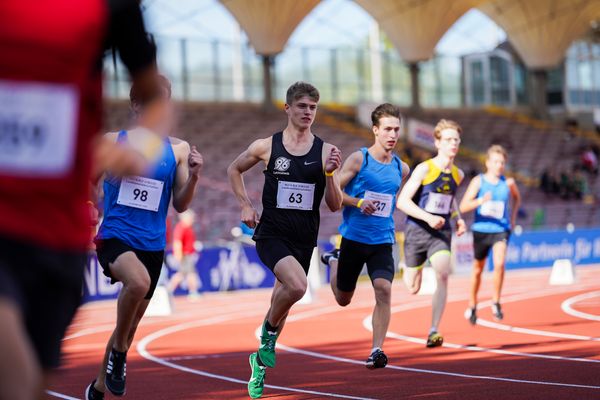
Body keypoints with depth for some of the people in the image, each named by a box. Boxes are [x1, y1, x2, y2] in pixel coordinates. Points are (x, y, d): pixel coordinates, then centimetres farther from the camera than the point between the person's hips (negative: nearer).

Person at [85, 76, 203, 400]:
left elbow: (180, 206, 6)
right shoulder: (113, 141, 1)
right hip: (115, 236, -4)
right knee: (140, 281, -35)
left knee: (132, 323, 13)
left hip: (152, 244, 4)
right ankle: (118, 351, -11)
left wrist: (193, 177, -10)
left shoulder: (178, 149, 6)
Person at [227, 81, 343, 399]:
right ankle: (269, 330, -1)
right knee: (297, 285, -29)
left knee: (284, 297, 13)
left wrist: (330, 173, -14)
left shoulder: (325, 152, 1)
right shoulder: (266, 147, -2)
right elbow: (234, 169, 17)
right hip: (271, 233, -3)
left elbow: (335, 206, 1)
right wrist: (245, 205, 6)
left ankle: (260, 361, 35)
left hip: (304, 240, 3)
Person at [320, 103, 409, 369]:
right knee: (343, 299, 14)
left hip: (382, 241, 2)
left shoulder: (401, 168, 5)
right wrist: (358, 202, -20)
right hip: (353, 237, -2)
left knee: (383, 290, -21)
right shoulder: (358, 159, -8)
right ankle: (333, 261, 47)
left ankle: (376, 351, -14)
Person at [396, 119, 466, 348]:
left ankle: (434, 332, -23)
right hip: (417, 232, -3)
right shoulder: (424, 169, -12)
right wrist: (428, 217, -28)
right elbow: (402, 201, -16)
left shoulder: (458, 174, 6)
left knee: (443, 274, -25)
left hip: (441, 234, 3)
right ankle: (407, 270, 51)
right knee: (413, 288, 10)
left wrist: (458, 218, 11)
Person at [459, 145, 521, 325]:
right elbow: (463, 206, -11)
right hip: (481, 230, 0)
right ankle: (472, 306, 33)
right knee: (478, 269, 13)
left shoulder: (508, 183, 1)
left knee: (499, 264, -24)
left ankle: (496, 302, -6)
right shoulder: (478, 181, -5)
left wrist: (513, 218, 17)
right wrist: (481, 201, -27)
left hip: (501, 230, 0)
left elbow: (517, 198, 24)